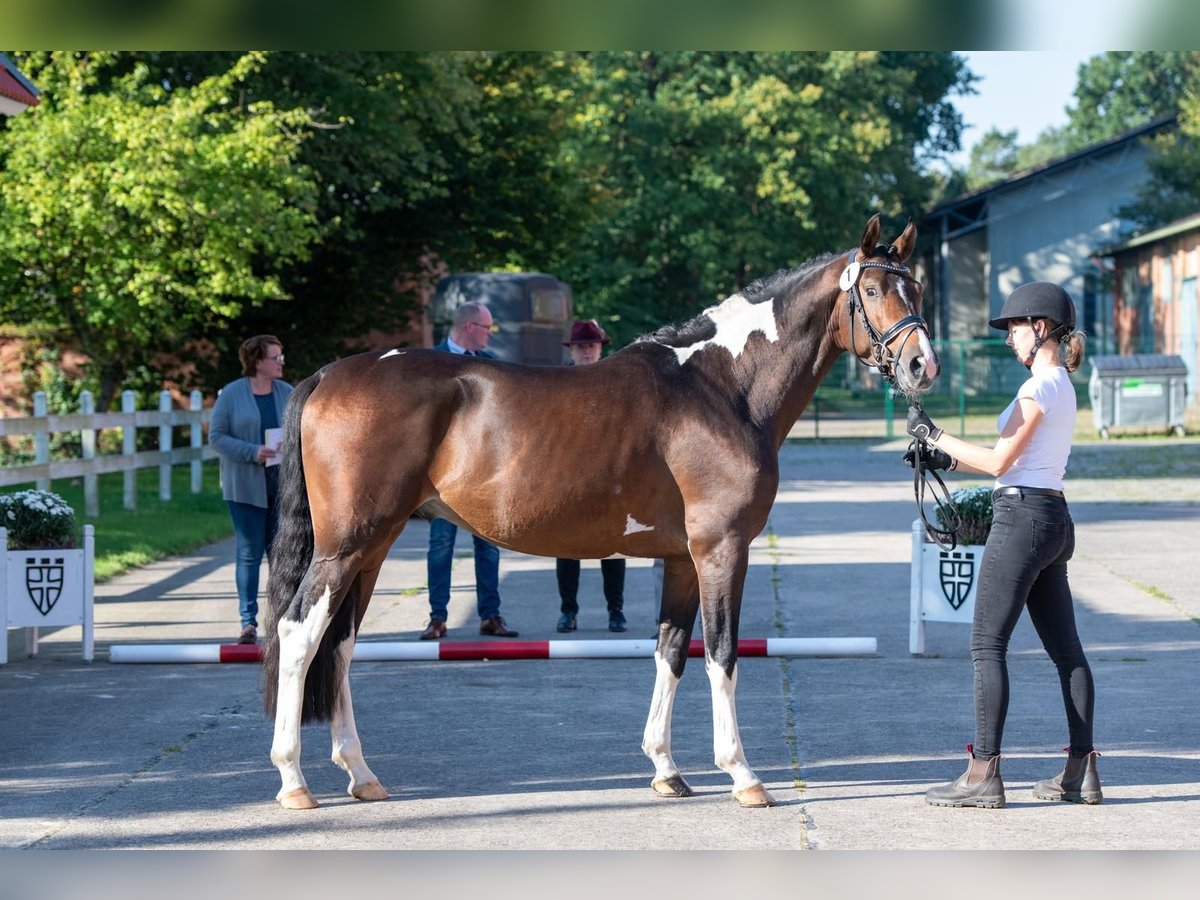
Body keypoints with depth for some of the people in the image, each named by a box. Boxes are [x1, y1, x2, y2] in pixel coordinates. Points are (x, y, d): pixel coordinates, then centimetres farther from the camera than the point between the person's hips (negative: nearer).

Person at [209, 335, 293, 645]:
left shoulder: (288, 393, 9)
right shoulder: (231, 394, -2)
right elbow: (217, 437, -5)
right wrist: (252, 453, -18)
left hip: (283, 485, 3)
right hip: (245, 486, -3)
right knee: (249, 553, -5)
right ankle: (249, 621, -4)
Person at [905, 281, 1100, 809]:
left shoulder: (1039, 387, -14)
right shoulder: (1062, 386, 16)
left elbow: (1000, 461, -15)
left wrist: (935, 437, -6)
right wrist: (947, 461, 15)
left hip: (1022, 517, -10)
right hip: (1053, 516, 10)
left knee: (987, 645, -7)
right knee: (1065, 648, 10)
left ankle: (984, 774, -9)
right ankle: (1081, 772, 11)